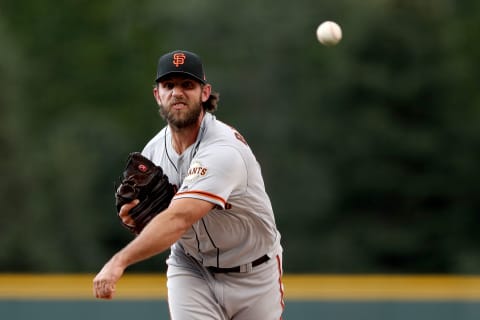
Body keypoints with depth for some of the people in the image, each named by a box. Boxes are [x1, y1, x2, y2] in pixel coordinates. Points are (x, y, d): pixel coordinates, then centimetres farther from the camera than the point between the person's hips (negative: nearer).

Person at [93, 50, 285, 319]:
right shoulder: (154, 149, -6)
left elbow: (179, 219, -43)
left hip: (253, 274, -3)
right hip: (190, 269, 4)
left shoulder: (224, 151, -30)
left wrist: (120, 261, -53)